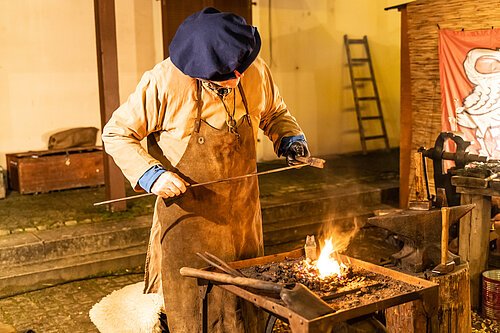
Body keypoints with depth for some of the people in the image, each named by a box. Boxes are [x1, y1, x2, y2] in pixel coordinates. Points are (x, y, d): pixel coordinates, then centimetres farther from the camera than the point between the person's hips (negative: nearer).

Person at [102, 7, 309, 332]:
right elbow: (117, 134, -10)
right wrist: (151, 174, -24)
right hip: (188, 217, -3)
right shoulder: (165, 82, -19)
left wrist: (291, 138, -6)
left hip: (243, 218, 4)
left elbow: (276, 114, 14)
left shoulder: (256, 70, -7)